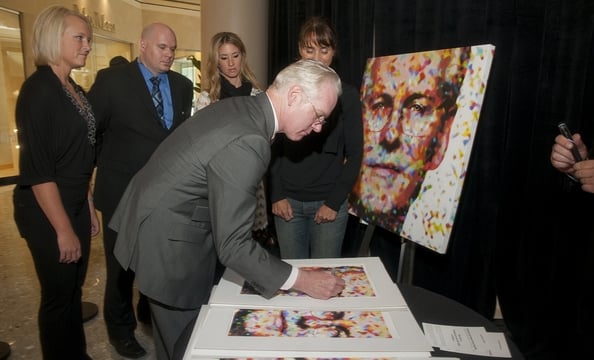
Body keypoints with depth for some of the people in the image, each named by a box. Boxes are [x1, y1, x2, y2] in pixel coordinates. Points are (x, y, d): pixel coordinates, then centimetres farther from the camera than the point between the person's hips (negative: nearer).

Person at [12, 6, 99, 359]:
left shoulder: (76, 90, 9)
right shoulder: (39, 89, -16)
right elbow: (37, 168, -20)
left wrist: (89, 208, 16)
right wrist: (63, 229, -19)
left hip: (76, 206, 8)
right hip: (48, 213, -8)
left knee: (74, 290, 19)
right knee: (59, 295, 7)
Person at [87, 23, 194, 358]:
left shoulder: (183, 85, 4)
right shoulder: (111, 79, -8)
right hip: (123, 190, -3)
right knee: (123, 263, 13)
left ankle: (153, 314, 43)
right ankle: (121, 328, 36)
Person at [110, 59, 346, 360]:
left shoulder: (239, 106, -1)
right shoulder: (246, 143, -31)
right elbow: (233, 245, -28)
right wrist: (301, 280, -20)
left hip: (158, 221, 9)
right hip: (167, 241, -9)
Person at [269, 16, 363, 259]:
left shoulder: (346, 94, 0)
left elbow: (354, 154, -1)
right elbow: (274, 148, 6)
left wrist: (334, 201, -7)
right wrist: (276, 195, -2)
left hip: (328, 201, -1)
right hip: (288, 200, 1)